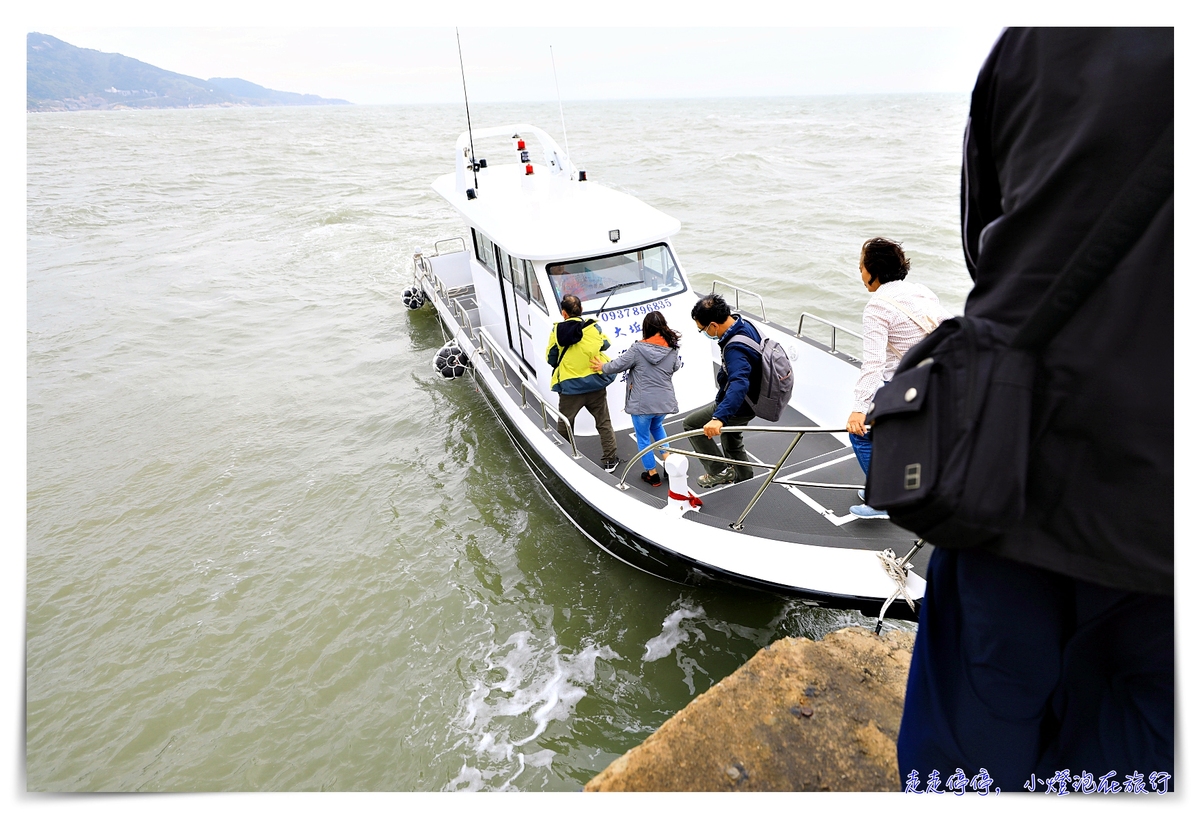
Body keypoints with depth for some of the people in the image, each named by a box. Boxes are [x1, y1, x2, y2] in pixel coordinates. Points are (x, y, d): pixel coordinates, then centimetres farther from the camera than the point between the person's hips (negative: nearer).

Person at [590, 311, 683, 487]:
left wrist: (603, 367, 15)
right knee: (656, 426, 33)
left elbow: (618, 365, -5)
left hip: (642, 403, -5)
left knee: (643, 438, 14)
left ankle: (652, 474, 23)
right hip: (664, 401, 5)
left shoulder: (638, 349, -14)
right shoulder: (672, 349, -3)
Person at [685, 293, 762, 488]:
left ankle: (720, 471, 7)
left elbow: (739, 384, -53)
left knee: (691, 424, -2)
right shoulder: (745, 325, -8)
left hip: (739, 406, -10)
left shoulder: (735, 349, -38)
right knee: (731, 436, 32)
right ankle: (743, 474, 54)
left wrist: (719, 418, -64)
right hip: (749, 399, 10)